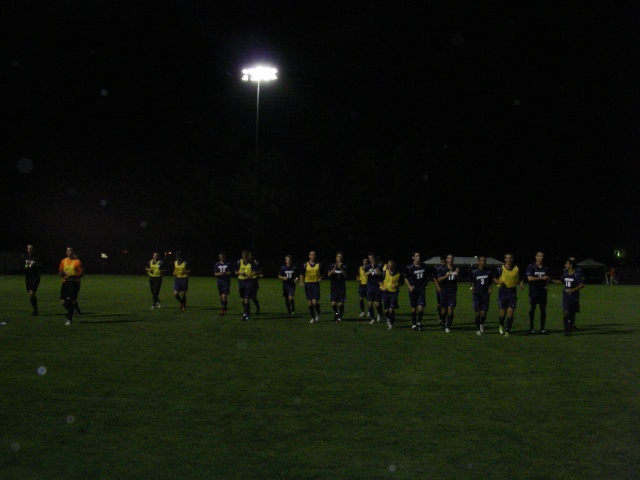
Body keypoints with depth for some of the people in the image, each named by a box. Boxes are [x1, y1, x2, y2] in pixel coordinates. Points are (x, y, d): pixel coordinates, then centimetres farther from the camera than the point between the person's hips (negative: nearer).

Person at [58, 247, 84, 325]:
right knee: (63, 302, 0)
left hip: (74, 283, -5)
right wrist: (62, 274, -8)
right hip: (65, 282, 5)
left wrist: (73, 276, -20)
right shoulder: (63, 261, 12)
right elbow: (60, 272, 16)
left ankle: (69, 319, -1)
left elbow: (81, 273, -6)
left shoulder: (77, 261, -4)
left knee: (70, 300, -13)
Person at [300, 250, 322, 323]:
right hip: (308, 284, 1)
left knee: (315, 302, -12)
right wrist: (301, 282, -9)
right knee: (310, 302, 3)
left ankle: (318, 314, 15)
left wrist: (320, 278, -7)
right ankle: (312, 317, 16)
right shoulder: (305, 265, 5)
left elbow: (321, 274, 14)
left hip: (316, 284, -1)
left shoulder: (318, 265, 6)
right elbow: (302, 274, 8)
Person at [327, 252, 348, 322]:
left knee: (341, 304, -3)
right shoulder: (332, 265, 4)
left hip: (342, 287, 0)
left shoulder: (344, 266, 3)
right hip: (334, 287, 0)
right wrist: (334, 268, -21)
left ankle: (340, 317, 11)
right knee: (333, 303, -8)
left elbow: (345, 275, -9)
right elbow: (329, 274, -7)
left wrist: (341, 268, -22)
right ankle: (336, 312, 20)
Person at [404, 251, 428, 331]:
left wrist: (425, 285, 8)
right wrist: (409, 286, -9)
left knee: (421, 308, -8)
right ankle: (413, 324, 18)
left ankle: (419, 322, 14)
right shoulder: (409, 267, -5)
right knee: (413, 308, 4)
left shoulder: (423, 267, 6)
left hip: (421, 289, 2)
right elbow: (406, 278, 3)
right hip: (413, 290, -2)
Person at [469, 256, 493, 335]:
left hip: (485, 295, 1)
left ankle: (482, 324, 29)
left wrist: (489, 290, 0)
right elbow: (471, 282, 10)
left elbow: (490, 283, 16)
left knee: (483, 313, -3)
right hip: (477, 295, -1)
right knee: (477, 313, -3)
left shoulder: (489, 272, 5)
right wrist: (472, 288, -7)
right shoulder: (474, 271, -1)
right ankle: (478, 329, 14)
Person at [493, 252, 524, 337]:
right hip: (502, 291, -1)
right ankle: (501, 326, 33)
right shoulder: (500, 269, -1)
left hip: (512, 291, 1)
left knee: (510, 312, -8)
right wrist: (499, 282, -12)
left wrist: (522, 284, -6)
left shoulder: (517, 269, 3)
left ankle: (507, 331, -2)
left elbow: (521, 279, 14)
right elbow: (494, 279, 8)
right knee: (502, 312, 2)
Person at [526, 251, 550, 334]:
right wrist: (541, 278, -16)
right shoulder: (531, 266, -4)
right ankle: (531, 328, 9)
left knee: (543, 310, 3)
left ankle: (542, 328, 10)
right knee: (532, 309, 0)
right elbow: (529, 278, -14)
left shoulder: (546, 268, 9)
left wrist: (547, 286, 3)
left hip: (543, 291, 4)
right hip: (533, 291, -4)